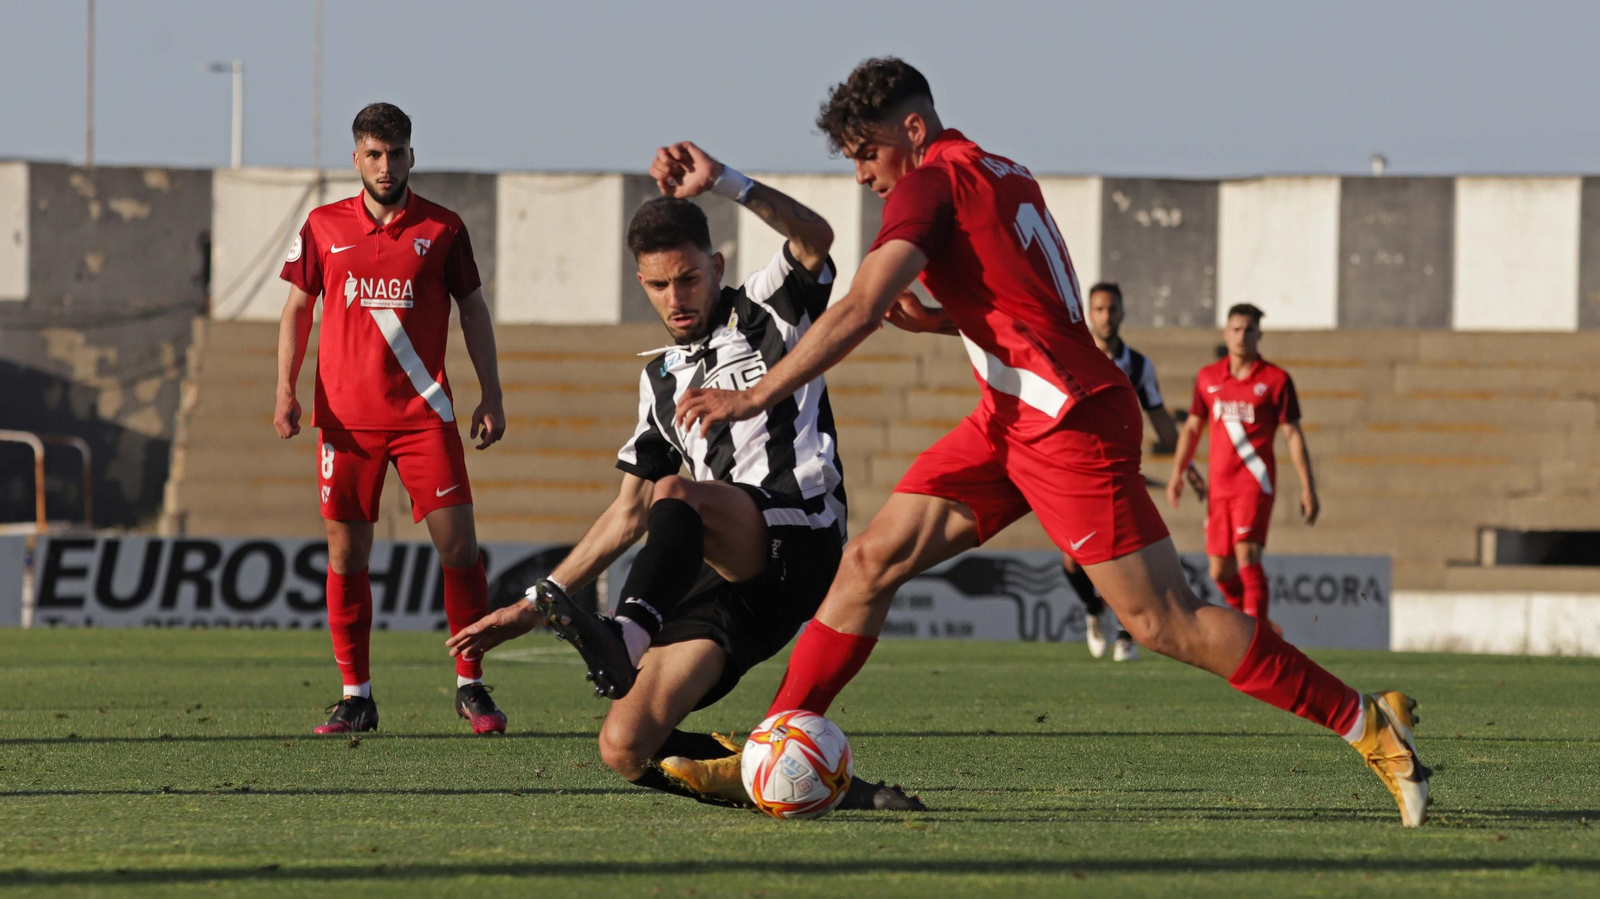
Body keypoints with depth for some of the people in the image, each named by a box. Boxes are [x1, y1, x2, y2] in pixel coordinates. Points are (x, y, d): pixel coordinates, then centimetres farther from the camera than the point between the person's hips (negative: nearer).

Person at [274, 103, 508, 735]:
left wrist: (490, 397, 3)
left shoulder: (442, 229, 5)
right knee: (346, 555, 1)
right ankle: (355, 697, 8)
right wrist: (286, 390, 0)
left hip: (424, 415, -1)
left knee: (458, 545, -7)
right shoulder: (324, 227, 7)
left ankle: (471, 686, 3)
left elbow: (473, 310, 10)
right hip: (346, 417, 1)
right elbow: (297, 310, 12)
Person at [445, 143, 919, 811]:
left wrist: (722, 182, -24)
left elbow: (815, 238, -14)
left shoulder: (765, 312, 8)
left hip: (798, 539, -6)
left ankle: (627, 639, -60)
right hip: (726, 588, 6)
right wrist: (533, 606, 20)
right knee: (626, 748, -14)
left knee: (674, 495, -36)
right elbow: (628, 515, 26)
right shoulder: (662, 379, 25)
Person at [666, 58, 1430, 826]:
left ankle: (1367, 723, 0)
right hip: (1011, 420, 10)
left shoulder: (931, 185, -11)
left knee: (1163, 624, -8)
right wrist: (940, 321, 13)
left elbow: (857, 313, -20)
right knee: (871, 561, 2)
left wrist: (753, 398, -18)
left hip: (1072, 424, -10)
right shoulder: (1006, 178, 15)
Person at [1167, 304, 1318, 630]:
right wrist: (1177, 472, 12)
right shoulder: (1208, 378, 11)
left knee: (1247, 554, -20)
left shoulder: (1275, 380, 0)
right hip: (1219, 486, 5)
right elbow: (1192, 428, 19)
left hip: (1256, 482, -5)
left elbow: (1292, 435, -1)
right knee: (1220, 571, 6)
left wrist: (1307, 488, -5)